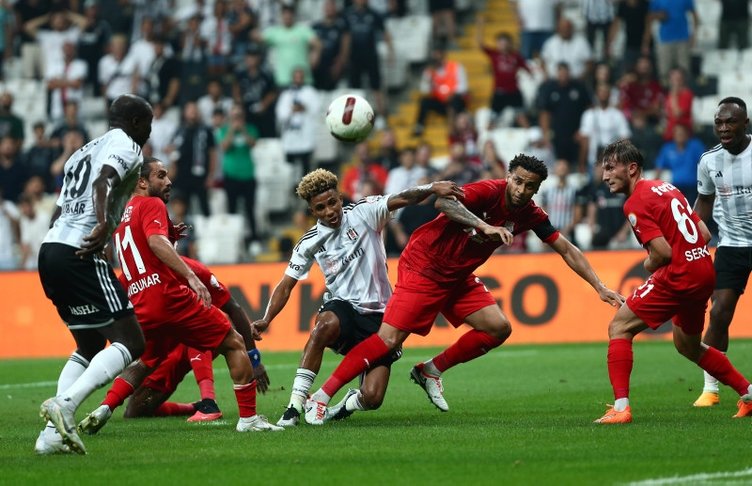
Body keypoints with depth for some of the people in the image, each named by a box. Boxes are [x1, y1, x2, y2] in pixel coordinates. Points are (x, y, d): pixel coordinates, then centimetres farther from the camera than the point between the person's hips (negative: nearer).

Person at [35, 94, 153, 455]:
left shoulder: (83, 152, 27)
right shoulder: (126, 146, 1)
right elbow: (104, 180, -21)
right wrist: (103, 225, -35)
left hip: (50, 249, 9)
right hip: (79, 254, -9)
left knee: (90, 347, 18)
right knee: (130, 342, -7)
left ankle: (53, 433, 5)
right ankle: (65, 404, -26)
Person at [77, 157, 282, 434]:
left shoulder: (121, 216, 22)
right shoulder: (152, 205, -1)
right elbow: (156, 242, -21)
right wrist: (191, 276, -32)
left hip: (140, 305, 7)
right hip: (169, 295, -7)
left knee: (143, 363, 26)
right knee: (234, 344, 2)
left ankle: (104, 409, 2)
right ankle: (248, 418, -4)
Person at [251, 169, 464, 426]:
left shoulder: (363, 212, -3)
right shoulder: (311, 242, 4)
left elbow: (401, 199, -19)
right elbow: (286, 285, 7)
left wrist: (431, 188, -38)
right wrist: (265, 320, -8)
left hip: (377, 316, -1)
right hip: (342, 308, 1)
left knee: (372, 398, -14)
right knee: (326, 324, -40)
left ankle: (349, 403, 27)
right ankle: (294, 407, -34)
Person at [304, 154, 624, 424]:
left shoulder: (530, 216, -4)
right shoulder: (489, 192, -24)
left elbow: (566, 249, 6)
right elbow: (444, 202, -41)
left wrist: (600, 287, 4)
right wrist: (483, 225, -53)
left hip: (458, 278, 8)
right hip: (423, 265, -8)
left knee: (499, 329, -2)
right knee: (390, 339, -17)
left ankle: (431, 371, 13)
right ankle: (320, 398, -12)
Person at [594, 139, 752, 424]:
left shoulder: (635, 204, -12)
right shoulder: (666, 187, 15)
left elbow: (663, 252, -19)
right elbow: (705, 234, 15)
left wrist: (649, 266, 1)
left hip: (678, 277, -9)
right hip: (704, 272, 9)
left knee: (619, 328, -3)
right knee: (687, 345, 28)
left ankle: (621, 406, -13)